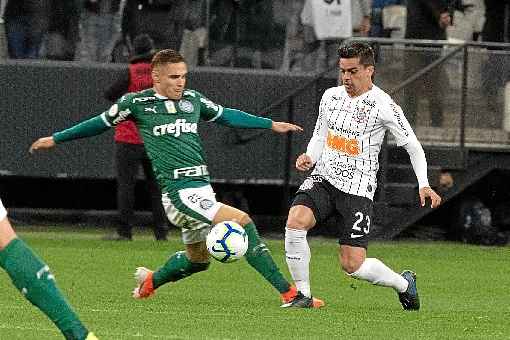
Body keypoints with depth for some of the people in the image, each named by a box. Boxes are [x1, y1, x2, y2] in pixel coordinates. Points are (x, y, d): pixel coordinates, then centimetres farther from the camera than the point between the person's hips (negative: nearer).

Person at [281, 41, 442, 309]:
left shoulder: (383, 106, -7)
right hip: (323, 179, 4)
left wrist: (423, 185, -13)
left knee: (352, 265, -9)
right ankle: (303, 294, -11)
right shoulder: (330, 97, 8)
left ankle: (404, 284, 22)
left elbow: (413, 146, 0)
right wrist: (309, 158, -1)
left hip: (357, 189, -4)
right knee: (295, 221, -26)